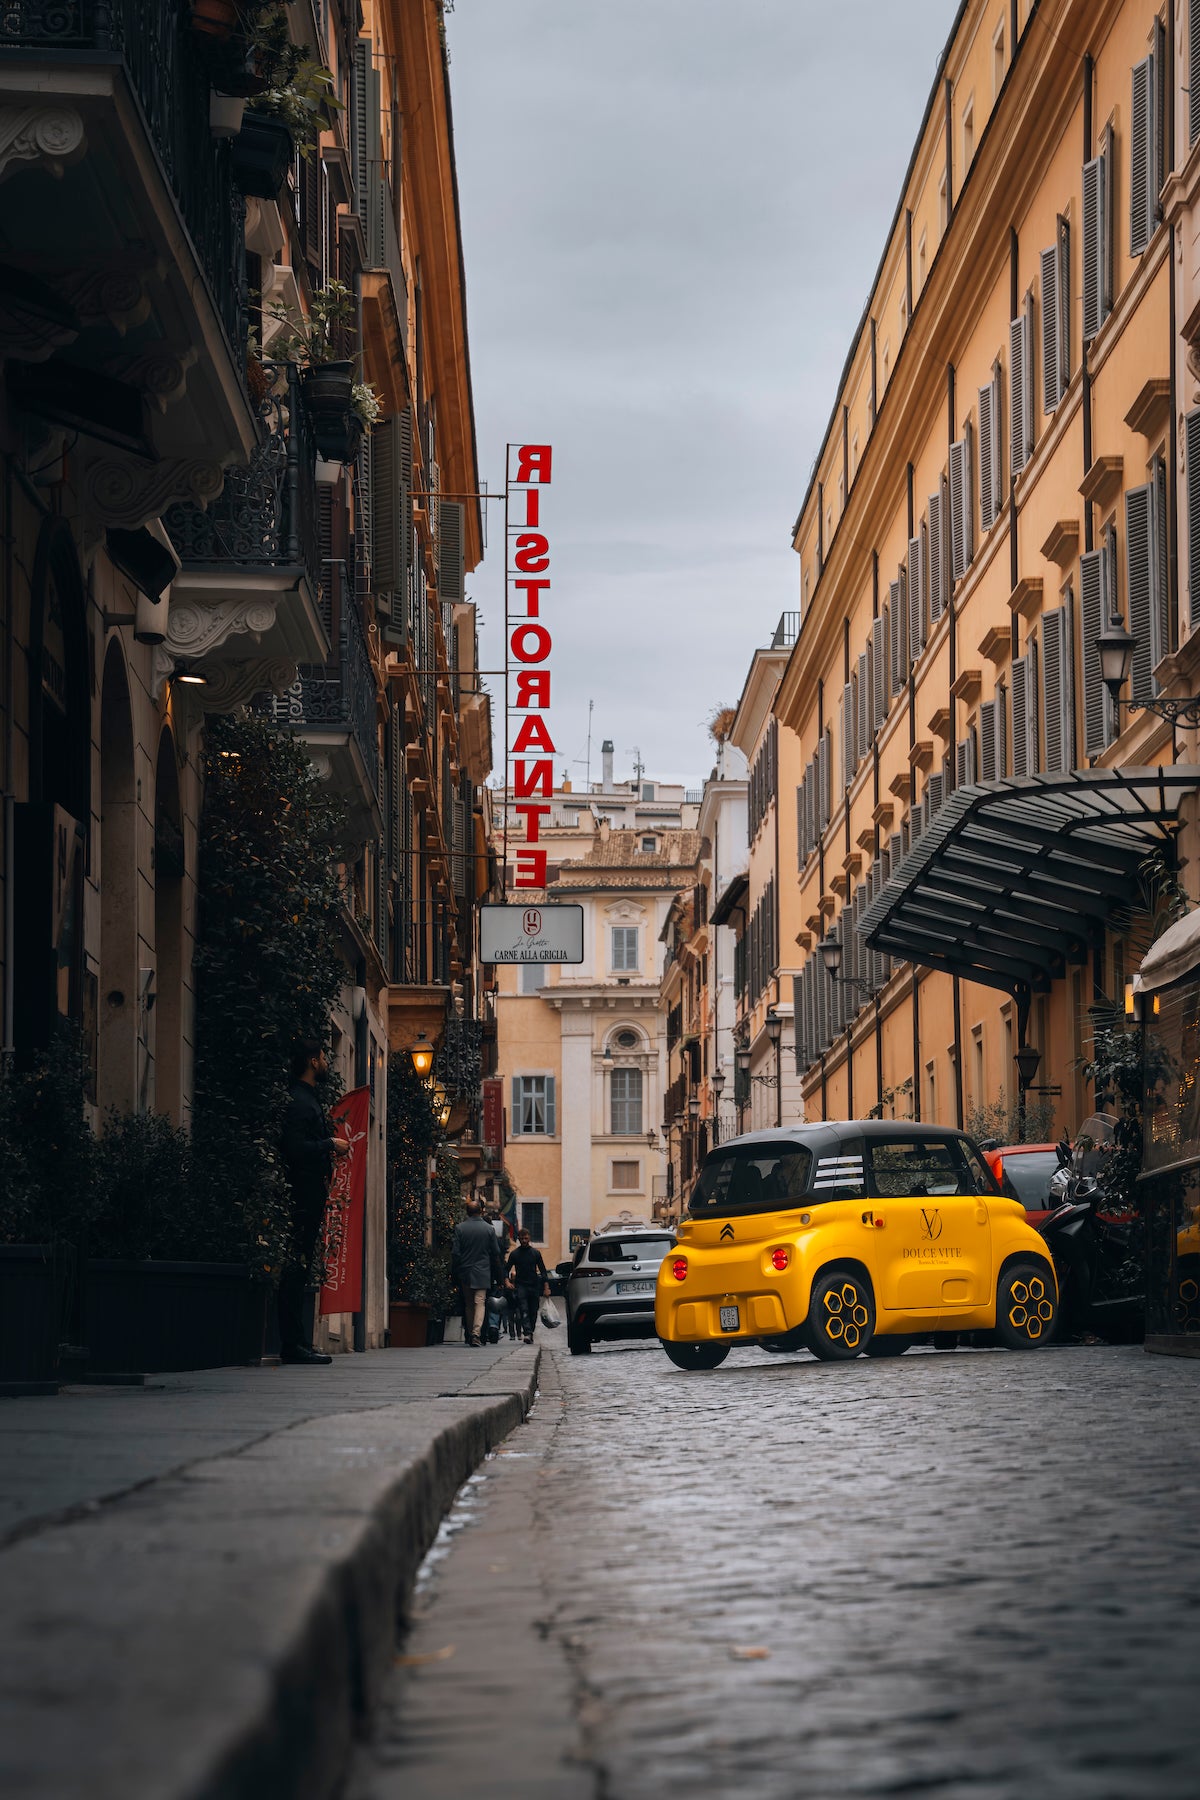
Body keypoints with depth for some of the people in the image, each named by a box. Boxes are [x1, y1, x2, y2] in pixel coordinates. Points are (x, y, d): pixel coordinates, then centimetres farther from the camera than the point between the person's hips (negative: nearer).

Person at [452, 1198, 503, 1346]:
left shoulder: (460, 1228, -4)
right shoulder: (488, 1229, -3)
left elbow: (455, 1252, -5)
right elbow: (496, 1253, 2)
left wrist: (454, 1272, 4)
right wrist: (497, 1273, 13)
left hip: (465, 1272, 1)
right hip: (482, 1273, -1)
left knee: (468, 1304, 11)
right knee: (480, 1302, -4)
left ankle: (469, 1334, 14)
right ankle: (477, 1333, -20)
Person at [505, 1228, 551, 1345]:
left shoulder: (536, 1253, 10)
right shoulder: (514, 1254, 7)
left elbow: (543, 1270, 10)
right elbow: (507, 1269, 8)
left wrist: (546, 1288, 1)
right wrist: (507, 1281, -12)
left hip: (534, 1286, 2)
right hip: (520, 1286, -2)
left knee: (533, 1312, 4)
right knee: (524, 1310, -17)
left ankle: (530, 1333, 16)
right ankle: (527, 1333, -28)